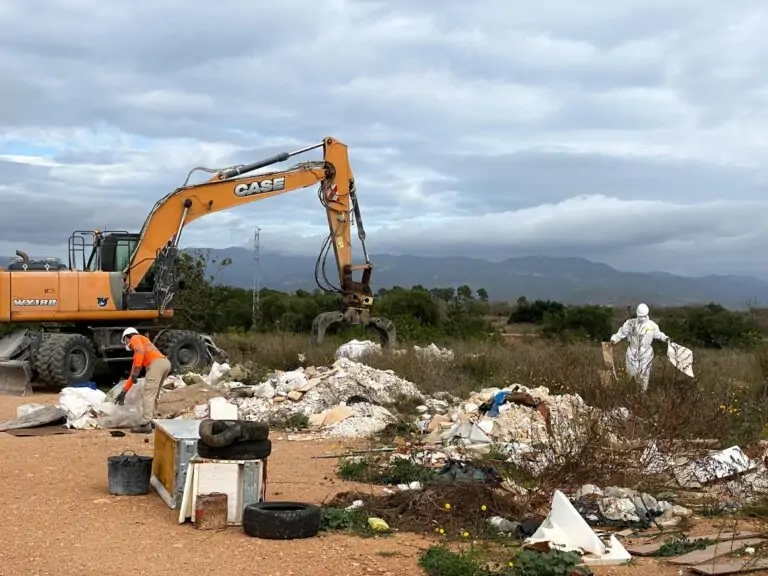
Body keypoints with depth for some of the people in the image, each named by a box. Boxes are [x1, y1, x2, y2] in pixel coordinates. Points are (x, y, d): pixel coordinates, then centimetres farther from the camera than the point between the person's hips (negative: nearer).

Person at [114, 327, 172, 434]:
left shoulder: (135, 338, 16)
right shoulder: (137, 352, 39)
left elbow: (140, 351, -8)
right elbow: (133, 374, 39)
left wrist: (136, 371, -11)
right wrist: (124, 391, 40)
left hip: (157, 363, -9)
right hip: (165, 363, 9)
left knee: (148, 394, -7)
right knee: (153, 395, 20)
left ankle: (145, 425, -9)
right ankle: (150, 421, 22)